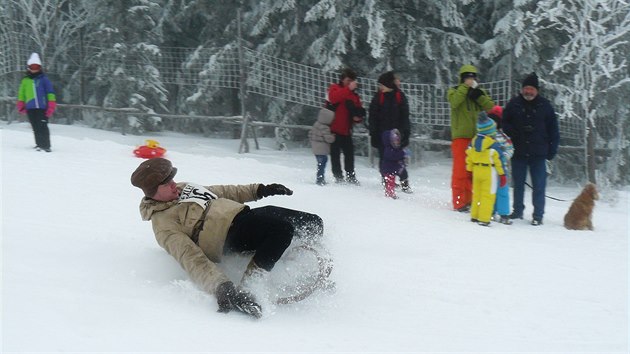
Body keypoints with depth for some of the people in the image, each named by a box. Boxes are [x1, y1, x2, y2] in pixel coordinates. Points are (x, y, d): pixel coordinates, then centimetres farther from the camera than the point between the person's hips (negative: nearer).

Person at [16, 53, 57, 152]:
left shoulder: (44, 79, 4)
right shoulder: (25, 81, 14)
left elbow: (50, 93, 1)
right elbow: (21, 94, 22)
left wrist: (51, 106, -5)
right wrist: (21, 106, 15)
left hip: (42, 108, -3)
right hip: (30, 108, 3)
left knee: (43, 127, -9)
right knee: (36, 128, 4)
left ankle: (46, 145, -5)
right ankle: (39, 144, 13)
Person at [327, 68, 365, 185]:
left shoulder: (354, 95, 16)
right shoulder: (335, 88, 0)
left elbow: (360, 111, 18)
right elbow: (333, 98, -25)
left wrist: (358, 117, -6)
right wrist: (348, 89, -33)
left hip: (346, 130, 5)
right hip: (334, 129, -5)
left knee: (349, 153, 4)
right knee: (335, 154, -4)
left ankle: (351, 177, 13)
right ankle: (338, 177, 1)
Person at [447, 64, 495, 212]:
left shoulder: (480, 93, 16)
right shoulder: (454, 91, 7)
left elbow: (490, 107, -1)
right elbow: (454, 101, -17)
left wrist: (477, 94, -11)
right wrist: (465, 87, -16)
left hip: (477, 137, 4)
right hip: (460, 136, -4)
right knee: (460, 169, -9)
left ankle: (469, 200, 16)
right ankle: (459, 202, -7)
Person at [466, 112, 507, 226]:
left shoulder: (473, 142, 3)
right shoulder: (493, 145, -14)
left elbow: (469, 158, 8)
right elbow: (499, 160, -12)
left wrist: (470, 170, 19)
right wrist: (502, 174, -5)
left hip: (476, 170, 6)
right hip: (489, 172, -6)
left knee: (477, 193, 17)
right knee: (488, 195, -2)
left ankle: (474, 216, 24)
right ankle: (484, 219, -4)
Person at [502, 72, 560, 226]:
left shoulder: (545, 105, 0)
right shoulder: (514, 104, 1)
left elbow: (553, 130, 4)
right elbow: (505, 124, 7)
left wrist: (552, 150, -1)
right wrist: (509, 143, -6)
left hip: (538, 154, -1)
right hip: (518, 152, 1)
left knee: (539, 186, -1)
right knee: (518, 184, 12)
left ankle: (538, 215, 5)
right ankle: (517, 211, 24)